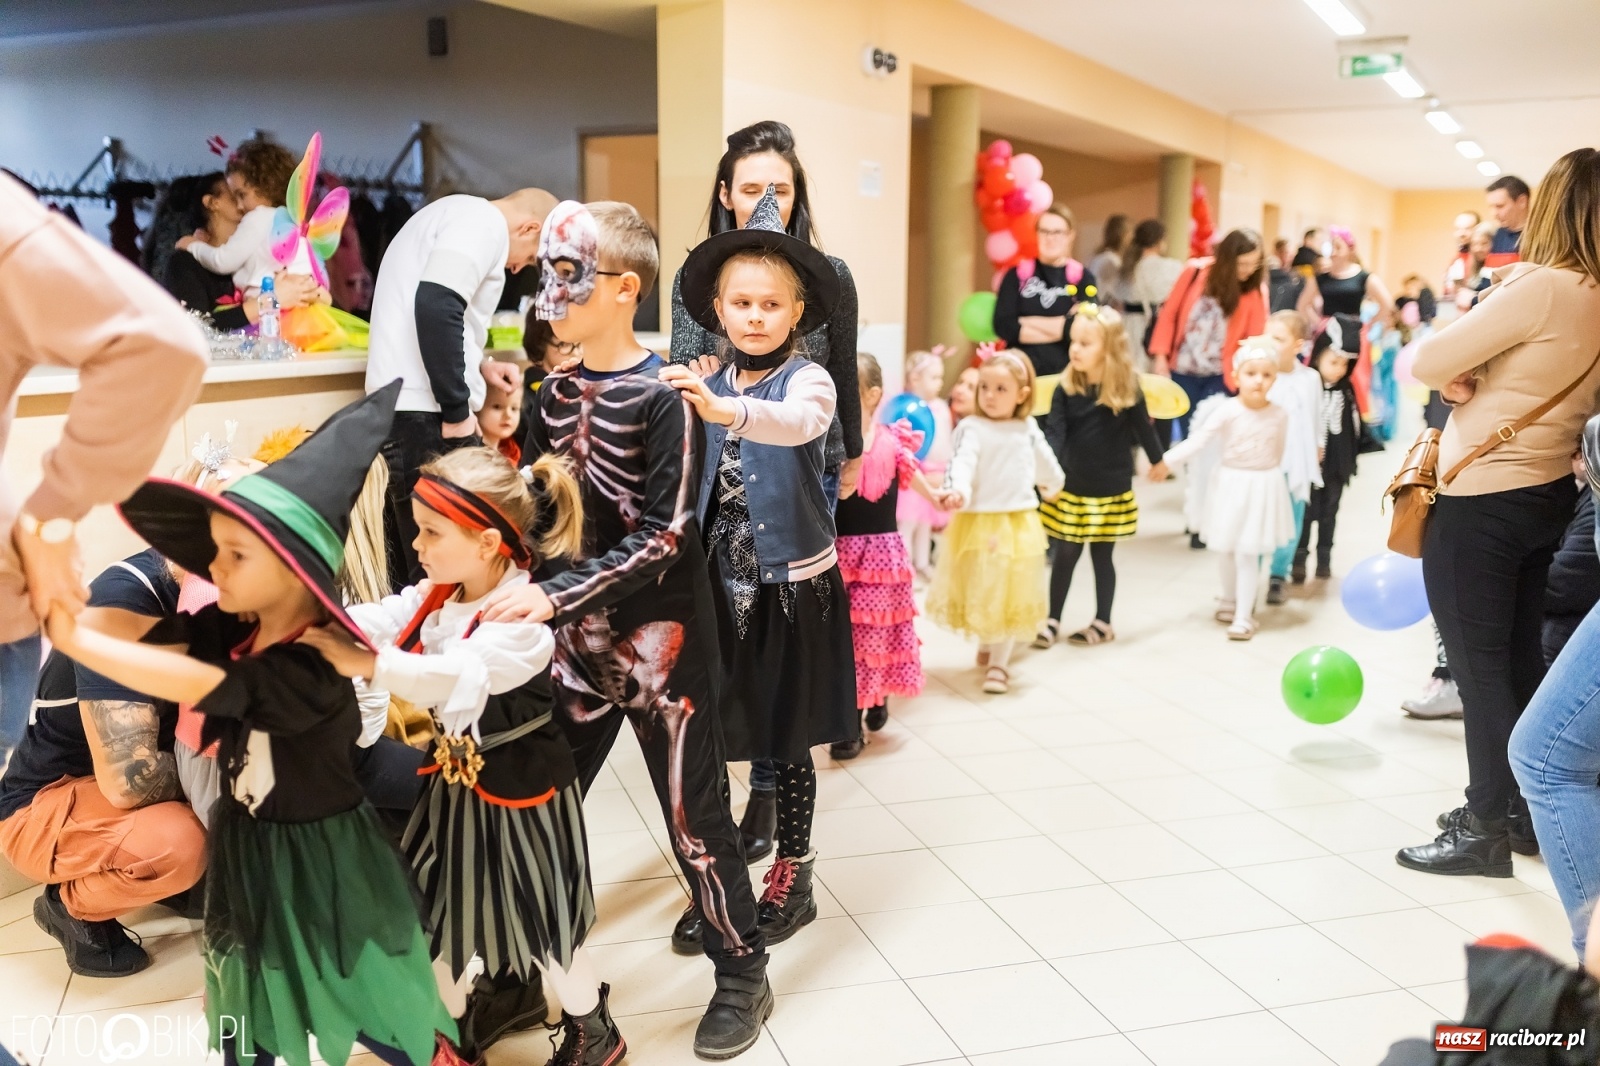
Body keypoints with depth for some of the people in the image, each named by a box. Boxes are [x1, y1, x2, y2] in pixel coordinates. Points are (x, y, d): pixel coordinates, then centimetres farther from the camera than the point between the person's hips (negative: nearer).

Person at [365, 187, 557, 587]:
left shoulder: (454, 214, 24)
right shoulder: (485, 221, -8)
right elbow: (436, 305, -23)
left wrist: (479, 365, 18)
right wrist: (457, 410, -19)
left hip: (398, 408, 10)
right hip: (426, 414, -10)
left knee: (414, 575, 14)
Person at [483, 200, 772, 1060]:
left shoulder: (662, 398, -15)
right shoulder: (555, 394, 4)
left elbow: (661, 538, -20)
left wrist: (552, 595, -26)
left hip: (659, 634, -6)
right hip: (579, 635, 6)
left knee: (690, 805, 5)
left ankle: (741, 972, 25)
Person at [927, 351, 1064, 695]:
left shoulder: (1029, 428, -1)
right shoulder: (972, 428, -9)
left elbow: (1044, 459, 8)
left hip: (1019, 524, 2)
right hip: (979, 522, -2)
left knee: (1012, 594, 11)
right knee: (980, 591, 10)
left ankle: (999, 663, 20)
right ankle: (985, 647, 23)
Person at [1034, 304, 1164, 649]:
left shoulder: (1126, 389, -10)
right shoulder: (1066, 389, -8)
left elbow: (1143, 426, 3)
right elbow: (1054, 431, -16)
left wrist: (1157, 460, 17)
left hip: (1110, 490, -1)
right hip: (1071, 488, 1)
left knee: (1101, 556, 10)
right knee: (1065, 555, 8)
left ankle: (1103, 623, 25)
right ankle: (1052, 620, 20)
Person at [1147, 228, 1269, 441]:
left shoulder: (1256, 290, -8)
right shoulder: (1196, 272, -9)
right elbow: (1169, 313, -1)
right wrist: (1160, 355, -5)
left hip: (1220, 377, -1)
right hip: (1183, 370, 1)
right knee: (1186, 431, 9)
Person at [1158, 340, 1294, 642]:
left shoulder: (1279, 415, -5)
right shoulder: (1228, 411, -12)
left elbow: (1279, 452, 6)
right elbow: (1198, 440, -18)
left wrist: (1268, 477, 10)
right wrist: (1167, 461, -27)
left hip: (1263, 487, 0)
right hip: (1231, 485, 0)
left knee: (1248, 553, -2)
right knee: (1225, 549, 13)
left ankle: (1244, 615, 4)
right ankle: (1230, 600, 35)